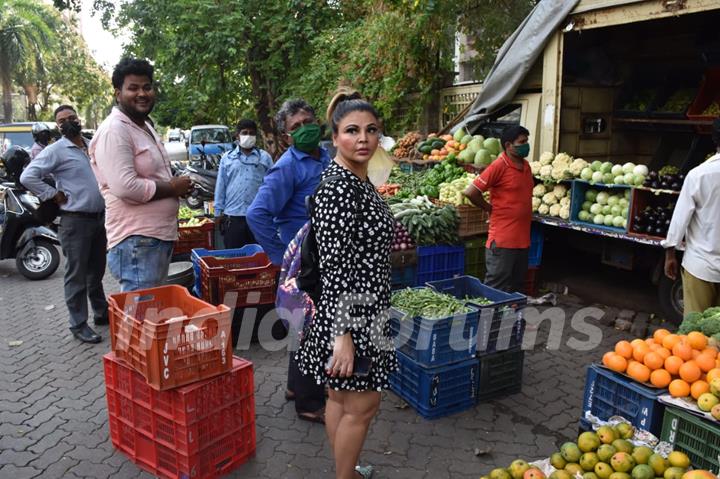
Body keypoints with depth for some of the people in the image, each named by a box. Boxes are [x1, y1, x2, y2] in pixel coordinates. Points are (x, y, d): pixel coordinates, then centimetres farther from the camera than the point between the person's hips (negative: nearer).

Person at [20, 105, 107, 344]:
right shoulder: (56, 150, -9)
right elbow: (28, 176, -17)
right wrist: (54, 195, -15)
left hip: (99, 218, 7)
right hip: (75, 221, -6)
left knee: (96, 271, 19)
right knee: (77, 275, -1)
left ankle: (101, 312, 32)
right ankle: (78, 324, 9)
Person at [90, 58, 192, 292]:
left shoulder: (146, 127, 18)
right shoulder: (114, 130, -14)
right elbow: (125, 187, -24)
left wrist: (177, 183, 7)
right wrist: (173, 188, -13)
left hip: (161, 237, 10)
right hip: (136, 243, -10)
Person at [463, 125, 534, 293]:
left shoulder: (526, 166, 11)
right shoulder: (499, 166, -13)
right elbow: (471, 192, -16)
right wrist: (491, 209, -5)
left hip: (522, 239, 8)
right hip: (502, 240, -8)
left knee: (516, 289, 16)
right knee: (495, 291, -1)